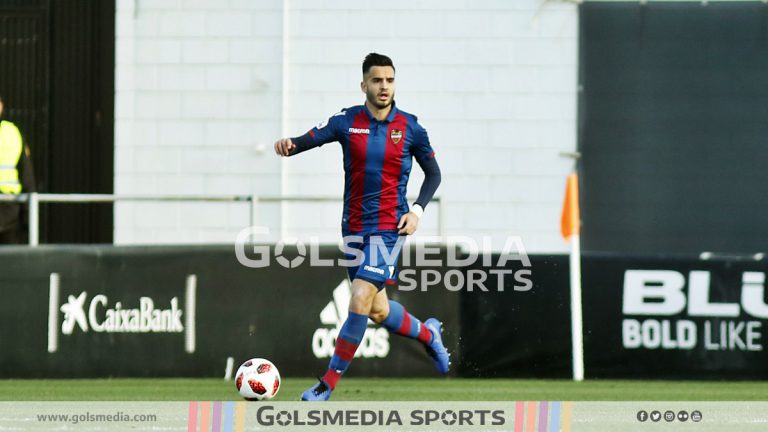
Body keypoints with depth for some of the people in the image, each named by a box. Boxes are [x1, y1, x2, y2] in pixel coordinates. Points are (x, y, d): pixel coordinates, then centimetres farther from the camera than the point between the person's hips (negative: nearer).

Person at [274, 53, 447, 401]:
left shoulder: (410, 128, -3)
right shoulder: (348, 121, -2)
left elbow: (433, 174, 9)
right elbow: (310, 139, -14)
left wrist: (417, 209, -6)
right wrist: (289, 145, -37)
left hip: (389, 228, -3)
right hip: (354, 227, 3)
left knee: (360, 301, -17)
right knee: (378, 311, 12)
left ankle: (329, 383, -9)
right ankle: (427, 333, 43)